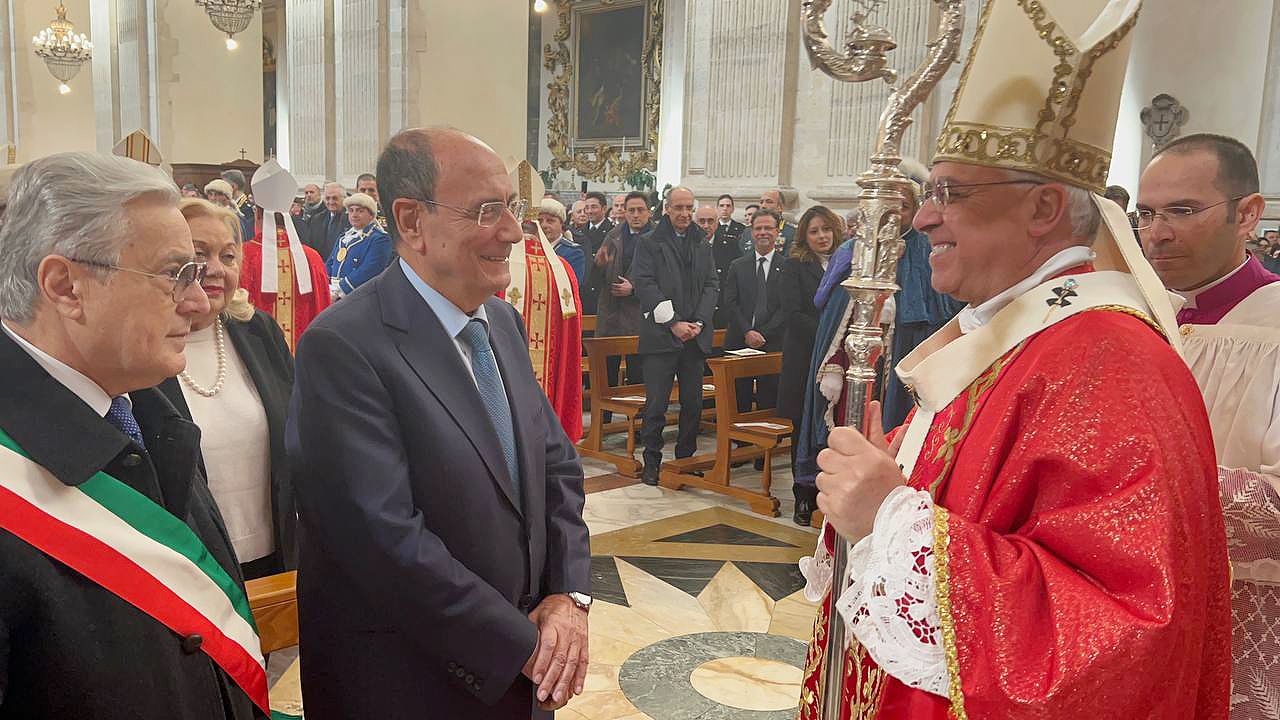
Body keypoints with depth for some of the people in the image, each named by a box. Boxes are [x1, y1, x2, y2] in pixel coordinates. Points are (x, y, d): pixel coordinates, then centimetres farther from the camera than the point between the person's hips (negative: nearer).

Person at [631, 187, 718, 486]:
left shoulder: (703, 244, 15)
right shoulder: (649, 243, 2)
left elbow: (712, 285, 10)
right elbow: (645, 285, -7)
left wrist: (699, 322, -5)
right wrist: (673, 323, -13)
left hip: (695, 336, 4)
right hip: (661, 335, -4)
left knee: (693, 402, 8)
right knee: (656, 403, -1)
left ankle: (686, 458, 20)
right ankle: (651, 462, 10)